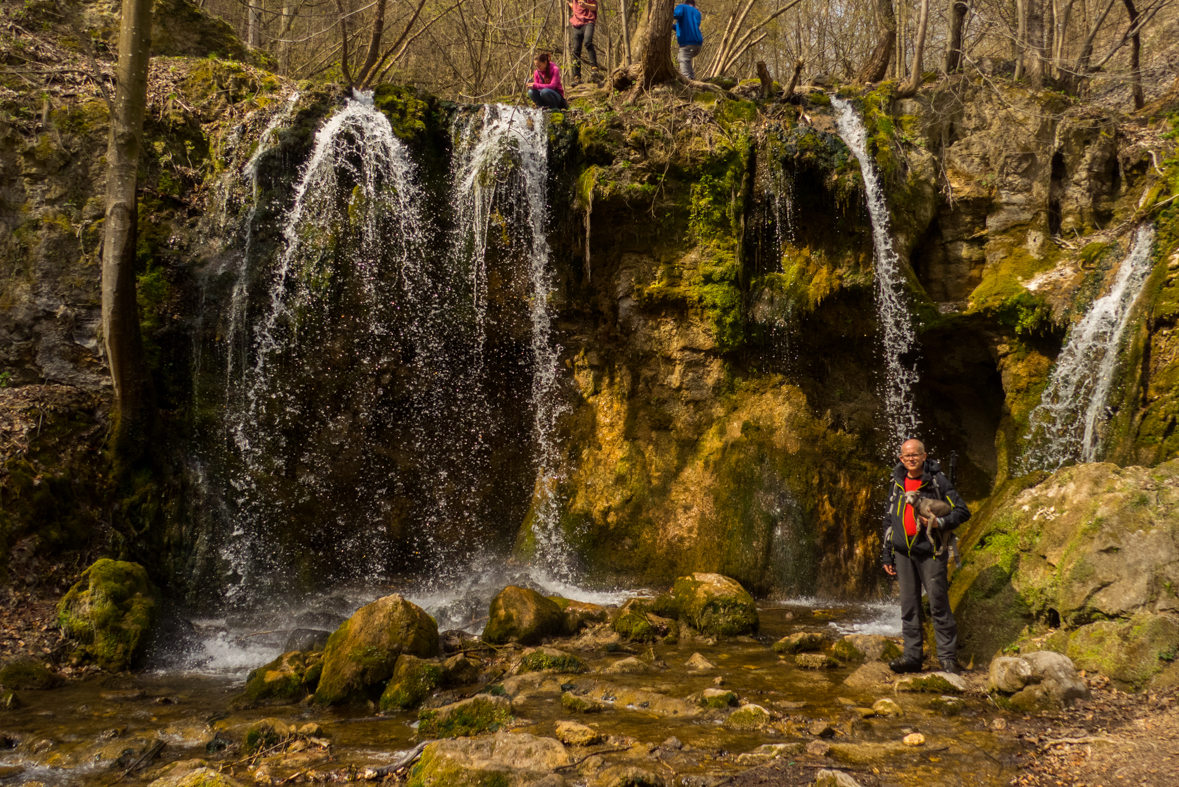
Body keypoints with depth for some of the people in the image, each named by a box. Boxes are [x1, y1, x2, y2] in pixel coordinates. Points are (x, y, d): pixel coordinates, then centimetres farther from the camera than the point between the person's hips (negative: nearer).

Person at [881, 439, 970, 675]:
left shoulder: (937, 481, -1)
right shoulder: (897, 483, 13)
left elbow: (963, 511, -1)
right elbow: (889, 521, 19)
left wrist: (939, 522, -18)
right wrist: (887, 556, 15)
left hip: (930, 551, -5)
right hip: (903, 551, 5)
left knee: (938, 604, -5)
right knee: (908, 606, 6)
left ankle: (948, 658, 1)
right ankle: (912, 656, 10)